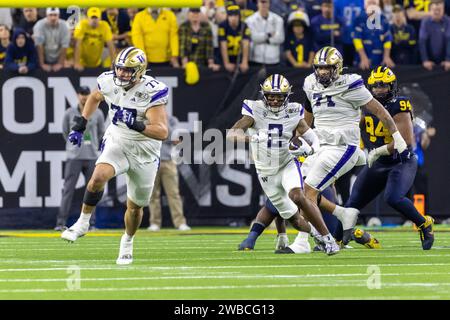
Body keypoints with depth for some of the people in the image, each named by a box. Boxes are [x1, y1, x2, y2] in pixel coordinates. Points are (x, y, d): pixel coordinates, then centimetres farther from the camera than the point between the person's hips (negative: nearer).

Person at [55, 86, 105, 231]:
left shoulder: (97, 113, 4)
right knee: (68, 189, -6)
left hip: (91, 157, 2)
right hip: (74, 158, -2)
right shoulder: (70, 113, 1)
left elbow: (101, 133, 16)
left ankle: (91, 223, 10)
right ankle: (61, 223, -7)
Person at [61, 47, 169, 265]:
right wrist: (80, 125, 10)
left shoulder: (151, 92, -24)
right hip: (116, 142, 2)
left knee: (135, 206, 9)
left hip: (144, 151, -2)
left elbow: (162, 132, -30)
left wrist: (137, 126, -45)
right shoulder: (109, 82, -10)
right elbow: (95, 98, 17)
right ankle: (83, 223, -12)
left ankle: (127, 242, 37)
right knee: (99, 176, -29)